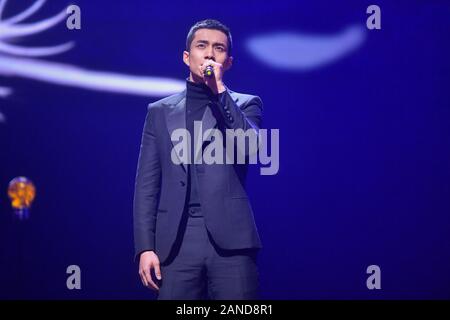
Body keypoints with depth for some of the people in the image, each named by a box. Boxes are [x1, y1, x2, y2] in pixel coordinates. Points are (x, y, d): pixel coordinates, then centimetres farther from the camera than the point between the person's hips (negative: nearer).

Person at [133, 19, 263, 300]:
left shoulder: (246, 105, 13)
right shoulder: (160, 111, 16)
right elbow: (147, 185, 10)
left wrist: (220, 90, -8)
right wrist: (145, 247, 0)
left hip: (231, 240, -1)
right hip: (176, 242, 1)